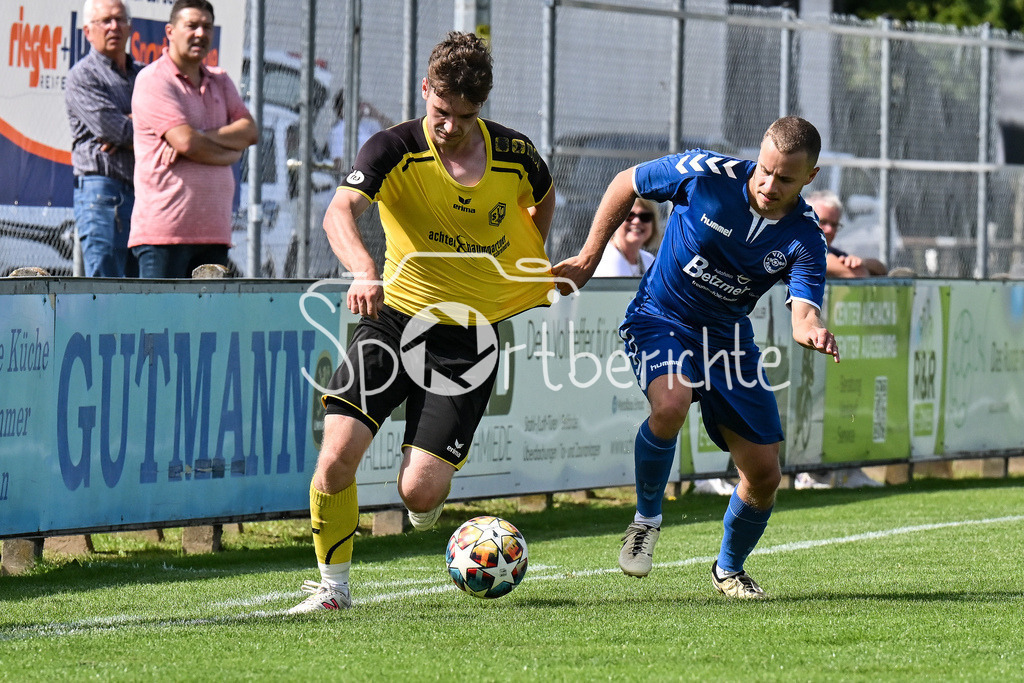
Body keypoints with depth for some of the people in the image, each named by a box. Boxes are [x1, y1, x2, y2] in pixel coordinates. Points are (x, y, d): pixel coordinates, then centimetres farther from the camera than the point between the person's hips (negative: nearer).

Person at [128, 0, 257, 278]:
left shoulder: (220, 82, 19)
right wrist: (232, 152, 0)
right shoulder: (154, 80, -5)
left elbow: (249, 131, 5)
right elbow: (187, 141, -16)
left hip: (213, 230, 7)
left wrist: (202, 139, -11)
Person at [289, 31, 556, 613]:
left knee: (419, 492, -11)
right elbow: (340, 211, -29)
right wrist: (365, 270, -47)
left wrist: (533, 268, 17)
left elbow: (544, 197, 24)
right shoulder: (395, 149, -11)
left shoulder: (514, 154, -2)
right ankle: (334, 585, 3)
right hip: (396, 317, 0)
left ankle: (433, 487, 28)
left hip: (469, 336, 0)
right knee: (338, 453, -18)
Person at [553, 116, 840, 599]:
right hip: (659, 320, -3)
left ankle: (729, 569, 30)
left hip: (728, 341, 3)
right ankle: (647, 518, -9)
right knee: (671, 404, -36)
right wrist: (588, 259, -4)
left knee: (764, 475, 0)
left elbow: (803, 312, -26)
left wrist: (813, 331, -51)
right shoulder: (706, 174, -19)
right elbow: (625, 184, -3)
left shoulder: (803, 239, -14)